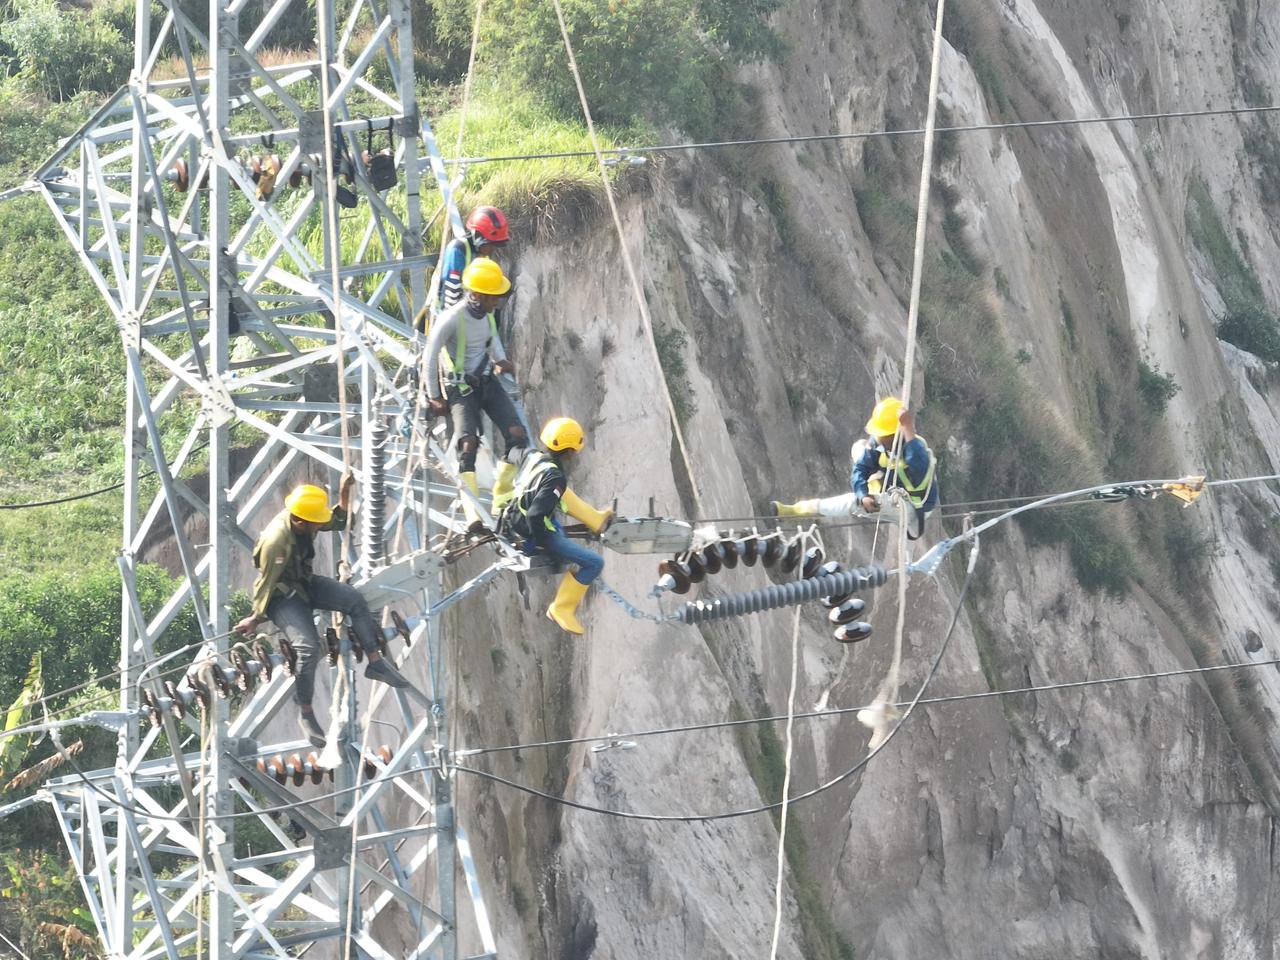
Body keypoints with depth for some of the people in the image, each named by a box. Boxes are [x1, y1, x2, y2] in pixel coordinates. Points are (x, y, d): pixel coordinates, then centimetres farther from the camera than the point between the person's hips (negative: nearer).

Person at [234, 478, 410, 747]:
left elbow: (339, 521, 9)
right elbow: (267, 583, -21)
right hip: (282, 596, -8)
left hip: (305, 583, 8)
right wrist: (255, 618, -12)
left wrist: (344, 494, -7)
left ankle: (375, 662, -6)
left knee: (354, 599, -13)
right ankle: (306, 714, -8)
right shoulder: (276, 540, -31)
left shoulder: (306, 522, -9)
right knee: (308, 647, -24)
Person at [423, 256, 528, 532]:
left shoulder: (487, 313, -3)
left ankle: (502, 500, 7)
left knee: (517, 437, -7)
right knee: (468, 445, -21)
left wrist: (500, 359, 13)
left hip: (487, 382, 7)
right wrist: (435, 397, -8)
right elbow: (429, 358, -15)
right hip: (461, 388, -7)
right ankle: (473, 516, -30)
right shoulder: (451, 319, -24)